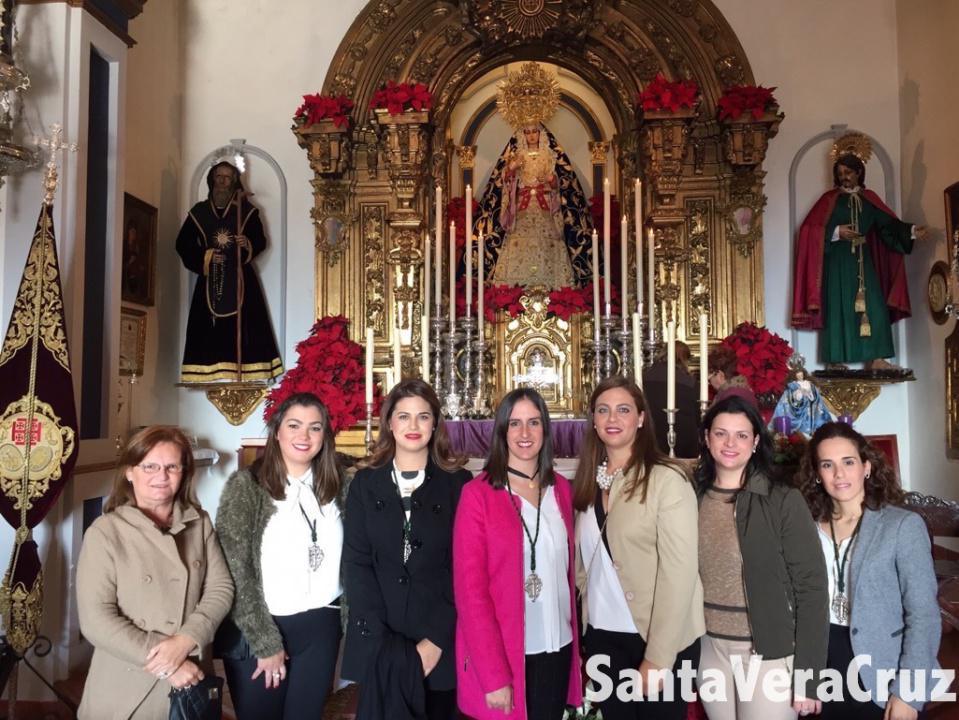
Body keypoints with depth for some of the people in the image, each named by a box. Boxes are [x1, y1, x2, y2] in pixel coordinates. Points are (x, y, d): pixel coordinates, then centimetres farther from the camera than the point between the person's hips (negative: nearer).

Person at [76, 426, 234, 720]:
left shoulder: (200, 523, 1)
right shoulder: (105, 532, -11)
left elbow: (221, 588, -1)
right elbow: (96, 620, -15)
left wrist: (184, 641, -16)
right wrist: (166, 666, -16)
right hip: (127, 690, -3)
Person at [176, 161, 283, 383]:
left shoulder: (246, 209, 5)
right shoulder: (199, 212, 9)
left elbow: (260, 241, 5)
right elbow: (183, 244, 9)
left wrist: (248, 245, -17)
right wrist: (205, 256, -7)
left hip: (240, 276, -1)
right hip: (210, 279, 2)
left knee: (242, 324, -8)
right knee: (209, 327, -4)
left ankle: (244, 370, -7)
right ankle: (209, 371, -3)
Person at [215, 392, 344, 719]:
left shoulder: (334, 485, 4)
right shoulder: (246, 484, -10)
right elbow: (235, 571, -12)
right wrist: (266, 642, -11)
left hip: (320, 630, 4)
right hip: (258, 630, -3)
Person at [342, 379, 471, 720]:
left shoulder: (459, 483, 0)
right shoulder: (365, 482, 4)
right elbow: (356, 563, -1)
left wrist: (437, 639, -11)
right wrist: (381, 638, -11)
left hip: (440, 642, -1)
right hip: (378, 642, 1)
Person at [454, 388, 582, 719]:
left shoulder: (561, 489, 4)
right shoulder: (478, 494, -12)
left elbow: (567, 568, 10)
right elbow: (469, 589, -13)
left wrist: (575, 638, 2)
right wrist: (494, 675, -15)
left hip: (558, 649, 5)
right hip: (503, 655, -4)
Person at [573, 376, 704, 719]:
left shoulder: (667, 479, -14)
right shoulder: (589, 480, 5)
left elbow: (679, 572, -17)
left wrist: (657, 658, -19)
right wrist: (586, 609, 1)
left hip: (659, 639, -5)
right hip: (602, 634, 5)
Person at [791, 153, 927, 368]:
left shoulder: (869, 198, 13)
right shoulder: (830, 199, 3)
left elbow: (889, 224, 6)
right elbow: (810, 229, -6)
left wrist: (911, 231, -8)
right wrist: (836, 232, -14)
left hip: (863, 261, 4)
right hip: (838, 261, -3)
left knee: (873, 306, -3)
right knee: (839, 308, -5)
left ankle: (875, 358, -1)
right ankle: (836, 360, -2)